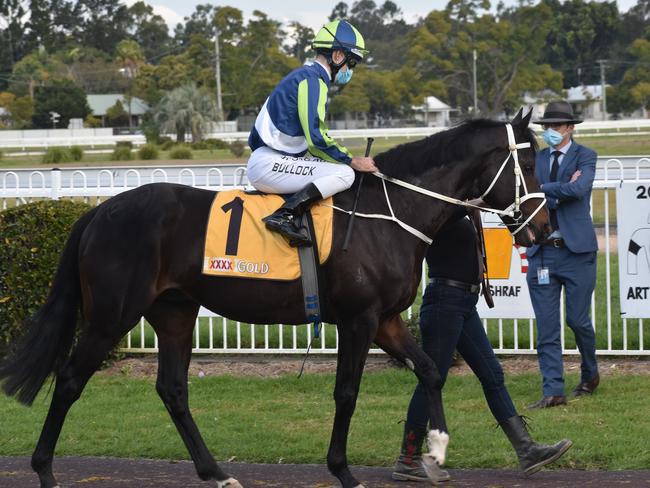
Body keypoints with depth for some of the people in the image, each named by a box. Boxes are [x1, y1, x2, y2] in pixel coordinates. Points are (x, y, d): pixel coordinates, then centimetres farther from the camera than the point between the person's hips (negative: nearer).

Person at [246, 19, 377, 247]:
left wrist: (347, 157, 18)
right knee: (344, 173, -20)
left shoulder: (306, 76, 20)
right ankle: (285, 216, -28)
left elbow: (313, 138, 23)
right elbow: (316, 139, -19)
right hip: (268, 165, -10)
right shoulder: (312, 80, -12)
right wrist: (352, 161, -9)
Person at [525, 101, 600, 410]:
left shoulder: (584, 157, 2)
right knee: (546, 326, -2)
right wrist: (562, 190, -11)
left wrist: (543, 189, -11)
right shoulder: (536, 159, 13)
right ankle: (553, 392, -1)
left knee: (578, 319, 2)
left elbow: (579, 188, -18)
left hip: (576, 249, -3)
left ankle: (590, 373, 28)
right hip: (542, 252, 3)